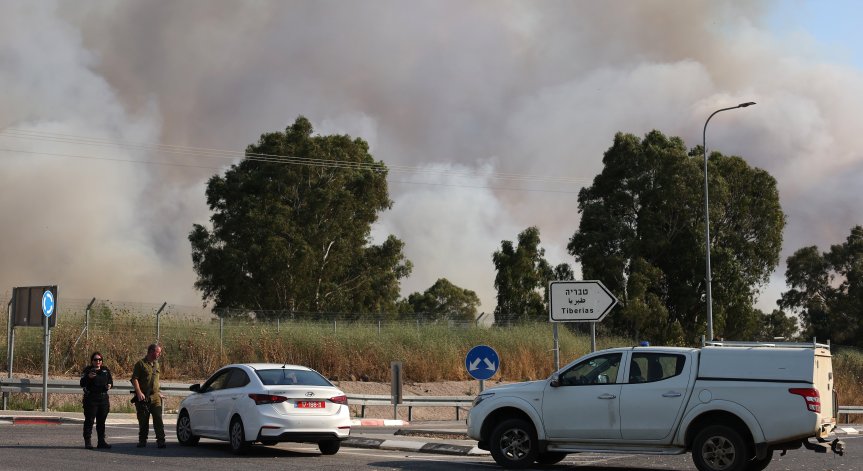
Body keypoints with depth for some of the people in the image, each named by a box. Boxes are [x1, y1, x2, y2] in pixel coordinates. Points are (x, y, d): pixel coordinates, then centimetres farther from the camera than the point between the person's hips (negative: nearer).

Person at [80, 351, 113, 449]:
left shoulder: (106, 370, 10)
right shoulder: (88, 370, -3)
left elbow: (110, 381, 21)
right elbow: (82, 384, -10)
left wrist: (110, 385, -2)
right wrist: (88, 377, -28)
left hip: (103, 398, 5)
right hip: (90, 399, -5)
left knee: (101, 421, 10)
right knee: (89, 420, -4)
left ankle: (101, 441, 16)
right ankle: (87, 442, -2)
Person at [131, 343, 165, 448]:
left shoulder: (156, 364, 16)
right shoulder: (141, 364, -4)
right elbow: (134, 379, -9)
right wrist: (139, 392, -19)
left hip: (155, 397, 4)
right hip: (143, 398, -4)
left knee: (158, 420, -7)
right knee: (143, 421, 3)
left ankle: (161, 441, -9)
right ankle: (142, 441, 14)